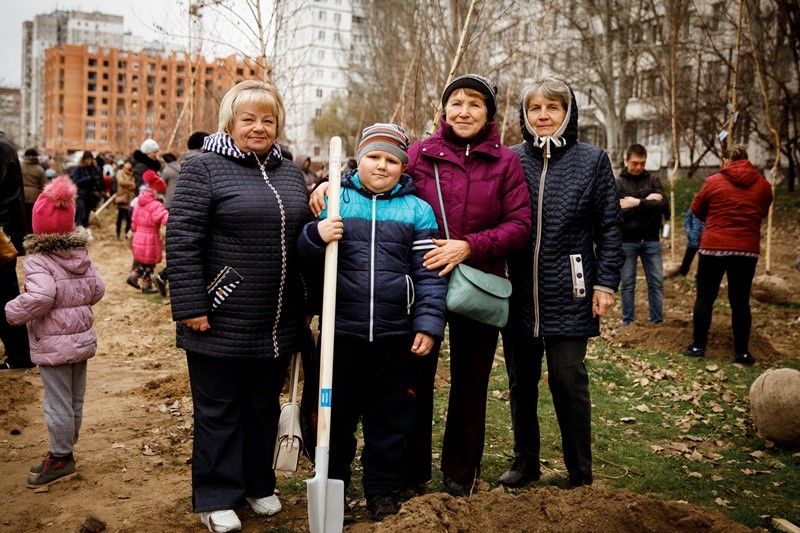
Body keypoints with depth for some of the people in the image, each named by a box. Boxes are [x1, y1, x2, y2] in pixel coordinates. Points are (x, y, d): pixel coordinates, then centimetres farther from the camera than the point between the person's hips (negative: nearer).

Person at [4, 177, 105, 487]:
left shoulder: (38, 261, -17)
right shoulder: (81, 255, 4)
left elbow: (40, 296, -31)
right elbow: (97, 289, 8)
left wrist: (12, 313, -17)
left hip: (53, 344, -7)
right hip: (81, 337, 7)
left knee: (57, 402, 3)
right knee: (75, 399, 16)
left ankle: (61, 458, 13)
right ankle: (65, 450, 29)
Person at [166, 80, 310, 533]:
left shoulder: (290, 174, 12)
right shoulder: (205, 168, -7)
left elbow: (305, 238, 18)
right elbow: (181, 241, -12)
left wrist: (307, 304, 16)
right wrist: (191, 306, -17)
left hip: (277, 325, 6)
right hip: (222, 323, -5)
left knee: (265, 407, 17)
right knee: (219, 411, 8)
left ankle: (258, 483, 34)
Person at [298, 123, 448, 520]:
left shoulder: (417, 210, 4)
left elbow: (429, 274, 2)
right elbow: (303, 257, 5)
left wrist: (428, 324, -5)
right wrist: (316, 236, -16)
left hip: (396, 334, 0)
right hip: (342, 330, 0)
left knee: (390, 416, 12)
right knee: (337, 412, 12)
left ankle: (383, 489, 29)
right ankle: (331, 484, 29)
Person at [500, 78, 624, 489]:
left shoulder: (592, 161, 1)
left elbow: (609, 227, 1)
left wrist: (606, 282, -4)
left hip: (568, 295, -2)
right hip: (519, 293, 3)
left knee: (568, 381, 0)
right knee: (520, 381, 12)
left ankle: (580, 473, 17)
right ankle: (525, 463, 29)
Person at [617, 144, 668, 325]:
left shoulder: (653, 180, 6)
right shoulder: (618, 183, 0)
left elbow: (664, 206, -7)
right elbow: (617, 212, -14)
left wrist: (638, 203, -16)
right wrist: (648, 202, -13)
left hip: (651, 240, 2)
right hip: (627, 241, -2)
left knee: (656, 282, 5)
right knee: (627, 284, 5)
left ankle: (658, 322, 14)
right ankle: (628, 323, 15)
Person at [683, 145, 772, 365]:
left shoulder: (714, 181, -4)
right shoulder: (763, 185, 4)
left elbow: (697, 209, 8)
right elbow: (762, 213, 16)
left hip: (714, 247, -2)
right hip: (747, 249, 2)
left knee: (705, 297, 8)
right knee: (740, 301, 8)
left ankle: (698, 346, 11)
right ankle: (742, 352, 11)